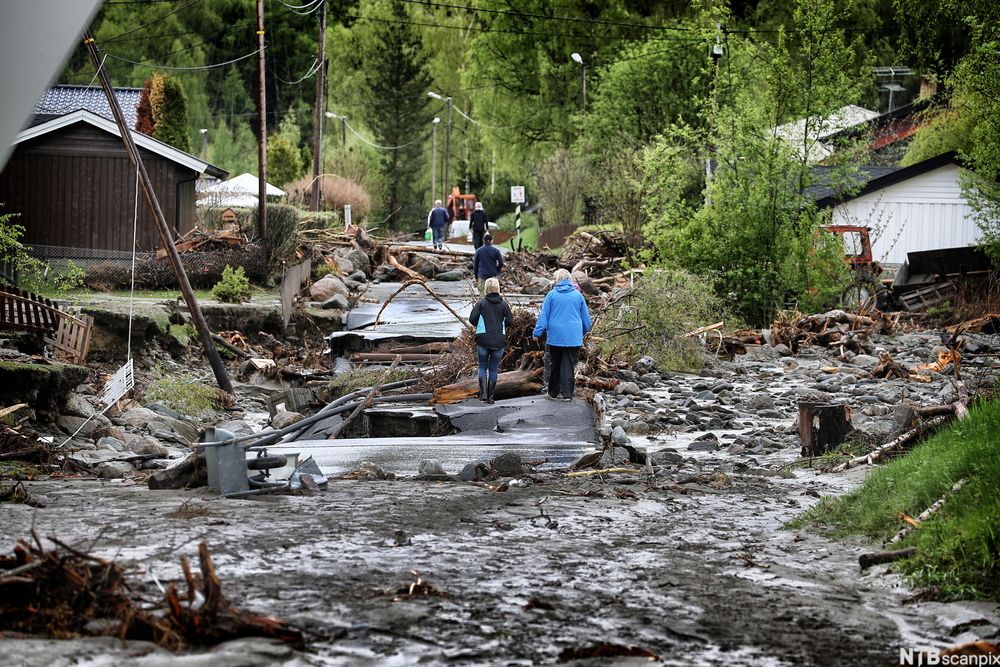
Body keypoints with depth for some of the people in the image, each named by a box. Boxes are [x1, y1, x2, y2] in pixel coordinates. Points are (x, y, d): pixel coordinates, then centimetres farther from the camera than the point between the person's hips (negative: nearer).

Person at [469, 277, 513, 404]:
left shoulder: (482, 303, -5)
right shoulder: (504, 304, -1)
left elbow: (472, 318, -11)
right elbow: (510, 321, -3)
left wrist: (479, 326, 9)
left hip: (483, 340, -1)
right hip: (499, 341, 1)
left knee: (482, 367, 11)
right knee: (493, 369, 9)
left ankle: (483, 393, -5)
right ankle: (490, 397, 10)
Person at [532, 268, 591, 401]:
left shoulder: (552, 294, -1)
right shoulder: (577, 295, 4)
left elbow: (543, 315, -1)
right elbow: (586, 317, 12)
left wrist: (537, 332, 5)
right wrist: (584, 332, 28)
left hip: (555, 337, 0)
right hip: (573, 338, 0)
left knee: (555, 365, 12)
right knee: (569, 365, 0)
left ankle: (553, 392, 16)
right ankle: (567, 394, -7)